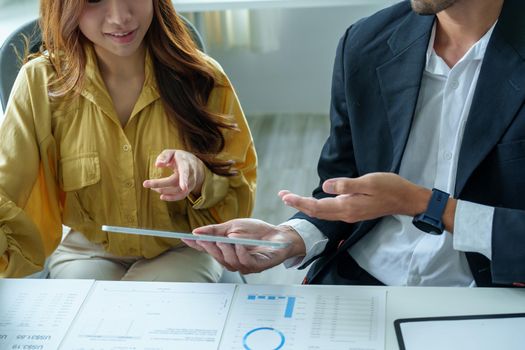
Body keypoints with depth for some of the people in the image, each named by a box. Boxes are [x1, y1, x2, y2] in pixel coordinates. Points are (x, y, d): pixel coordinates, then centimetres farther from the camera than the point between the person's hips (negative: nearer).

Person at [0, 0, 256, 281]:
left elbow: (240, 196, -6)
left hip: (181, 252, 0)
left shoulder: (202, 79, -13)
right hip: (86, 254, 1)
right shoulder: (40, 82, -13)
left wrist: (201, 177, -30)